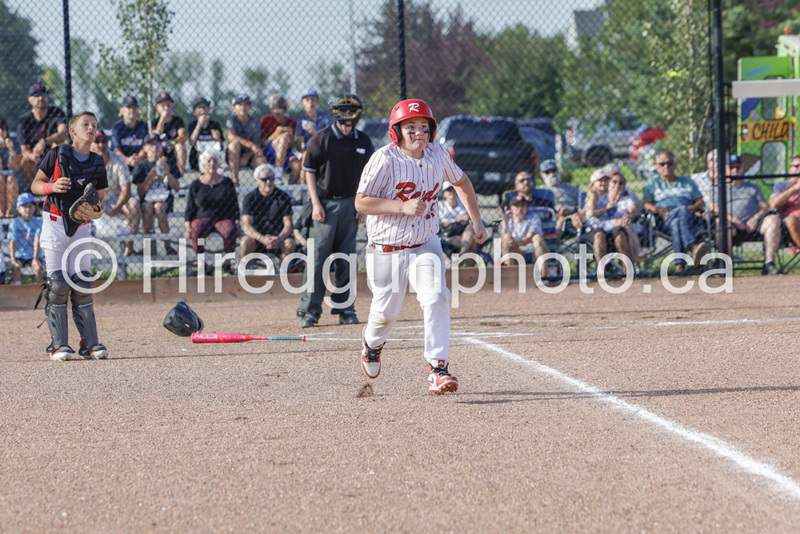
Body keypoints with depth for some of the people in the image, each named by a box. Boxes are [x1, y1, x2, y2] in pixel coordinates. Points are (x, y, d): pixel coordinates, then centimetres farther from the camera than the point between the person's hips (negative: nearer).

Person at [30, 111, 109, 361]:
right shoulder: (58, 154, -3)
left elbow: (100, 198, 15)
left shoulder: (97, 163, 8)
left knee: (83, 285, -1)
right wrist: (52, 186, -21)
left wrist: (98, 209, -7)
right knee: (58, 285, -8)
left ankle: (89, 343, 3)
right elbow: (35, 185, 0)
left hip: (81, 227, 3)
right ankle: (58, 345, -4)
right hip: (55, 223, -3)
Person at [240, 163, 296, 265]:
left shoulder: (283, 198, 0)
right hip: (257, 237, -1)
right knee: (246, 242, -33)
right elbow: (246, 226, -13)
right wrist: (262, 238, -32)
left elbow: (288, 225, -5)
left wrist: (279, 239, -28)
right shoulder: (250, 198, -3)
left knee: (290, 244, -31)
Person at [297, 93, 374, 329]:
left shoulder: (363, 142, 7)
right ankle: (309, 310, -6)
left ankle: (345, 308, 13)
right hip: (325, 203, -4)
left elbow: (365, 176, 13)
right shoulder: (321, 139, -5)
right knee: (318, 256, -8)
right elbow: (309, 171, -2)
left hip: (350, 204, 4)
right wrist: (315, 203, -10)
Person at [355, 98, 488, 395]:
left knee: (436, 298, -20)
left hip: (425, 245, 3)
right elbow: (361, 202, -19)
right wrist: (403, 207, -28)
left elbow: (461, 181, 17)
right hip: (388, 250, -3)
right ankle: (372, 343, 44)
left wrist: (477, 222, 15)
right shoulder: (385, 159, -18)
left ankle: (437, 368, -19)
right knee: (386, 312, 7)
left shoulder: (437, 154, -3)